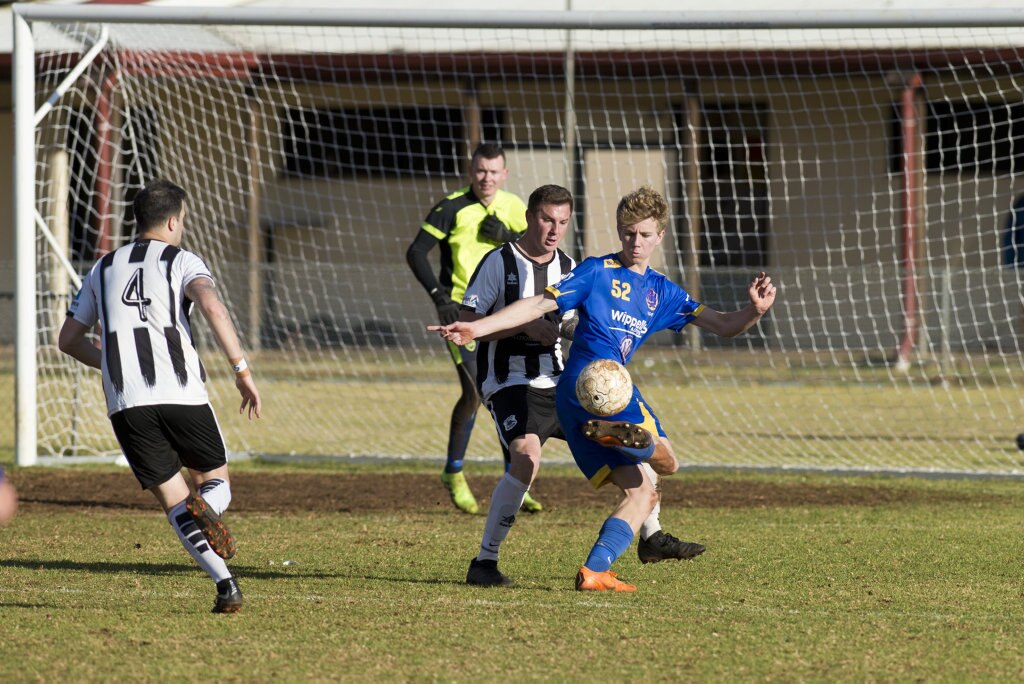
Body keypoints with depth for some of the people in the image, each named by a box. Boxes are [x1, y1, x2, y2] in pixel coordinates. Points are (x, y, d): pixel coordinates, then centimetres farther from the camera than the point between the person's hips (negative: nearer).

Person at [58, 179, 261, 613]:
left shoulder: (104, 269, 21)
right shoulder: (182, 262, 8)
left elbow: (69, 340, 27)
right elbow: (211, 305, -15)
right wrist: (242, 370, -13)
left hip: (125, 403, 3)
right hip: (182, 395, -2)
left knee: (174, 503, 5)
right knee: (215, 482, 17)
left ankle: (224, 584, -16)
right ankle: (206, 508, -20)